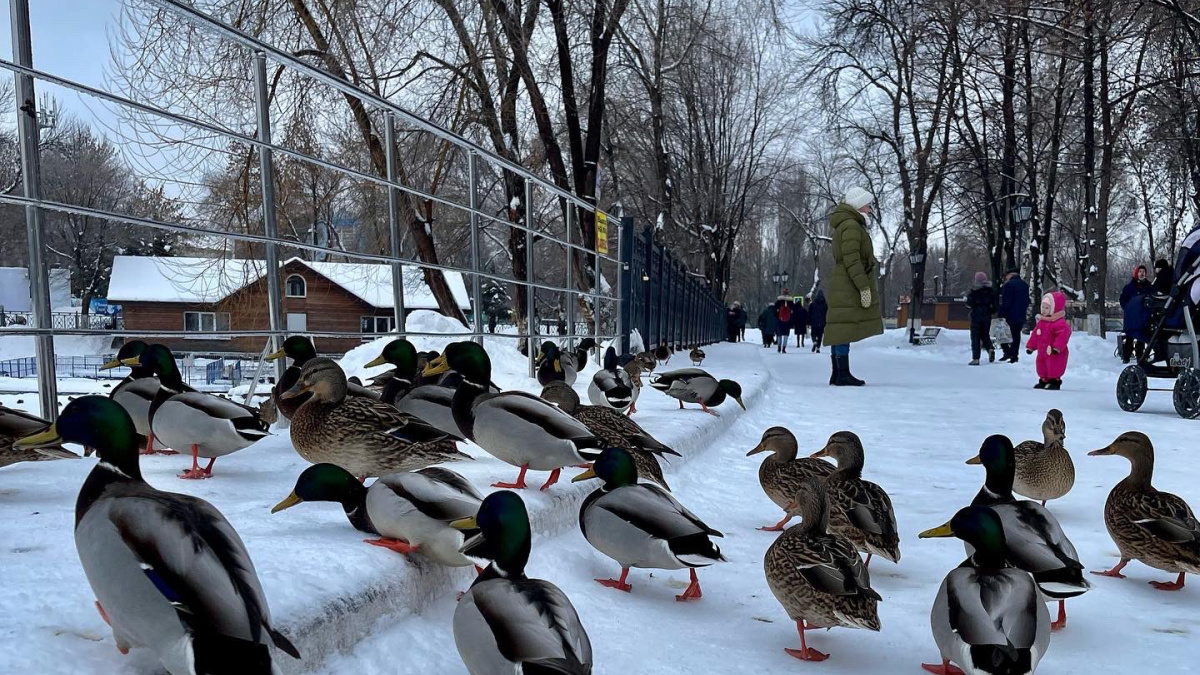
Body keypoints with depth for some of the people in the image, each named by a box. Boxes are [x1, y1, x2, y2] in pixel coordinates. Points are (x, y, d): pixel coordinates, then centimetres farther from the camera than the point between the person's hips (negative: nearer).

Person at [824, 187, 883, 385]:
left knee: (840, 331, 10)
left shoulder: (844, 225, 21)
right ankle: (843, 375, -10)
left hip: (842, 288, 11)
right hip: (849, 288, -11)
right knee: (845, 329, -10)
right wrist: (864, 287, -20)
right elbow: (852, 260, -20)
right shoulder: (851, 226, -12)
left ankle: (838, 374, 14)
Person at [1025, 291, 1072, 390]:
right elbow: (1035, 334, 16)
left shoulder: (1059, 323, -19)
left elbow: (1064, 334, -30)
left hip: (1054, 353, -9)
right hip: (1042, 352, 9)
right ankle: (1044, 381, 31)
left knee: (1053, 369, -5)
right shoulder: (1041, 321, 9)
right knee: (1042, 367, 17)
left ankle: (1055, 381, 6)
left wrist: (1057, 347, -35)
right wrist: (1030, 346, 17)